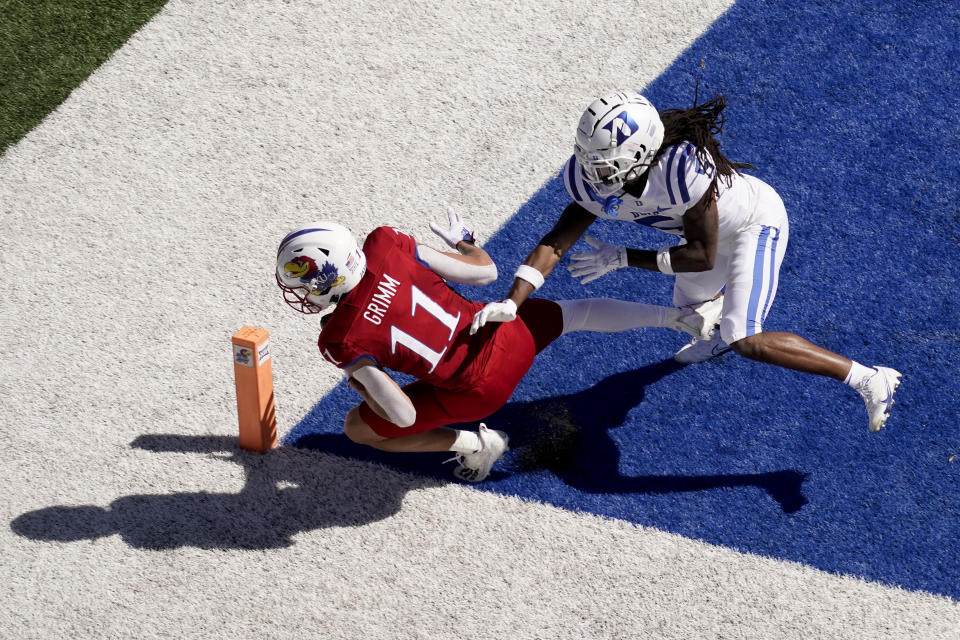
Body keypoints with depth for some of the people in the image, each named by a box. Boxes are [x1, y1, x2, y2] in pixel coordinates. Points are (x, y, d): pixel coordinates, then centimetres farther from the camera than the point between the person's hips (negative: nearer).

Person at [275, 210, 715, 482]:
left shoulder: (343, 340, -23)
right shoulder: (385, 245, -14)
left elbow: (404, 416, -20)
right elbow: (485, 273, -5)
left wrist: (356, 378, -2)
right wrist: (461, 240, 18)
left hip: (479, 389, -4)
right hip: (507, 335, 4)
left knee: (357, 428, 11)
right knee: (575, 313, 36)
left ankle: (471, 443, 9)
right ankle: (679, 317, 40)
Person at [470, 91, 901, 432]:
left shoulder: (683, 169, -44)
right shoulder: (594, 182, -26)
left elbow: (702, 255, -32)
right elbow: (555, 244, -24)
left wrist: (621, 258, -32)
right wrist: (511, 303, -37)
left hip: (756, 223, -7)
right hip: (710, 228, 7)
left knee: (746, 341, -20)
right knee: (691, 309, 29)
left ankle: (867, 379, -9)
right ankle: (722, 332, 68)